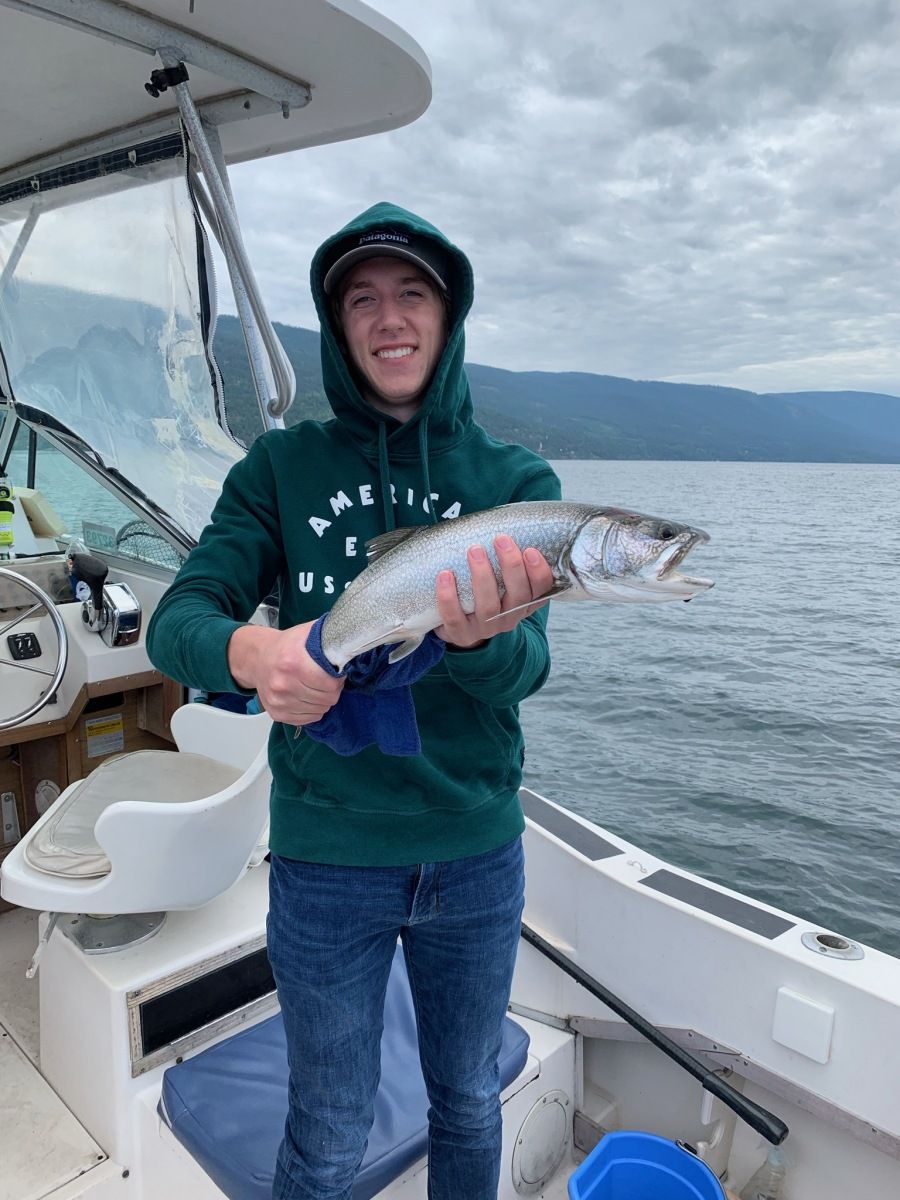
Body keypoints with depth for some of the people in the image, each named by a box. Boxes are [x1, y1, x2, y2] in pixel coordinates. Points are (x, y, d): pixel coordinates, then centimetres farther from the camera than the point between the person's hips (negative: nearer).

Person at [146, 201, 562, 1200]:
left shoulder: (514, 478, -3)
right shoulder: (283, 466, -4)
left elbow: (526, 666, -14)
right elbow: (176, 618, -12)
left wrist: (479, 638, -38)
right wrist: (249, 652, -35)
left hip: (477, 853, 2)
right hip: (326, 857, -1)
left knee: (470, 1105, 24)